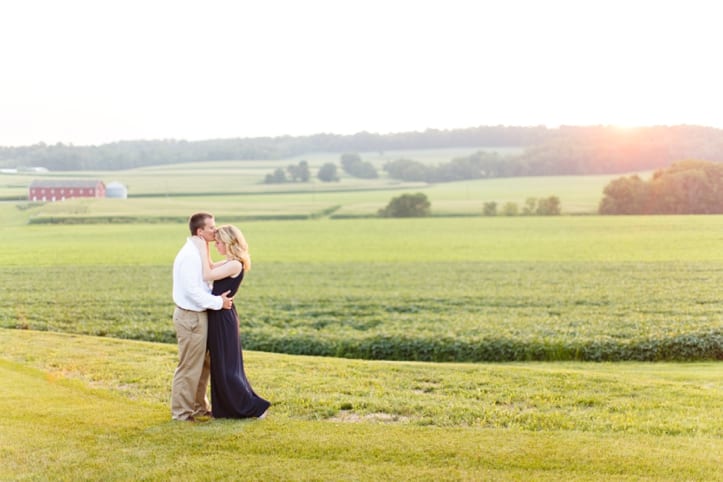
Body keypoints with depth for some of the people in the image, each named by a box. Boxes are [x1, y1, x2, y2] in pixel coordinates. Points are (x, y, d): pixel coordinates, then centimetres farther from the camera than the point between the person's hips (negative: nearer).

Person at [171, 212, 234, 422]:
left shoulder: (198, 252, 12)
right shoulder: (190, 255, -20)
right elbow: (192, 290, -24)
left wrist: (218, 296, 5)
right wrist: (218, 302, -18)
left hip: (198, 315, 10)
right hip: (191, 317, -10)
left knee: (203, 364, 19)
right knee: (189, 366, 0)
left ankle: (199, 406, 31)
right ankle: (181, 411, 11)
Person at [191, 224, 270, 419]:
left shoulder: (235, 265, -18)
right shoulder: (230, 263, 10)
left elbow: (207, 275, -23)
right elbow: (211, 267, 27)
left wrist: (202, 249, -17)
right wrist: (205, 247, 17)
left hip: (223, 317, -10)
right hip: (219, 316, 10)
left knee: (226, 367, -3)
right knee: (220, 365, 14)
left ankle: (255, 407, 3)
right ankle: (228, 407, 22)